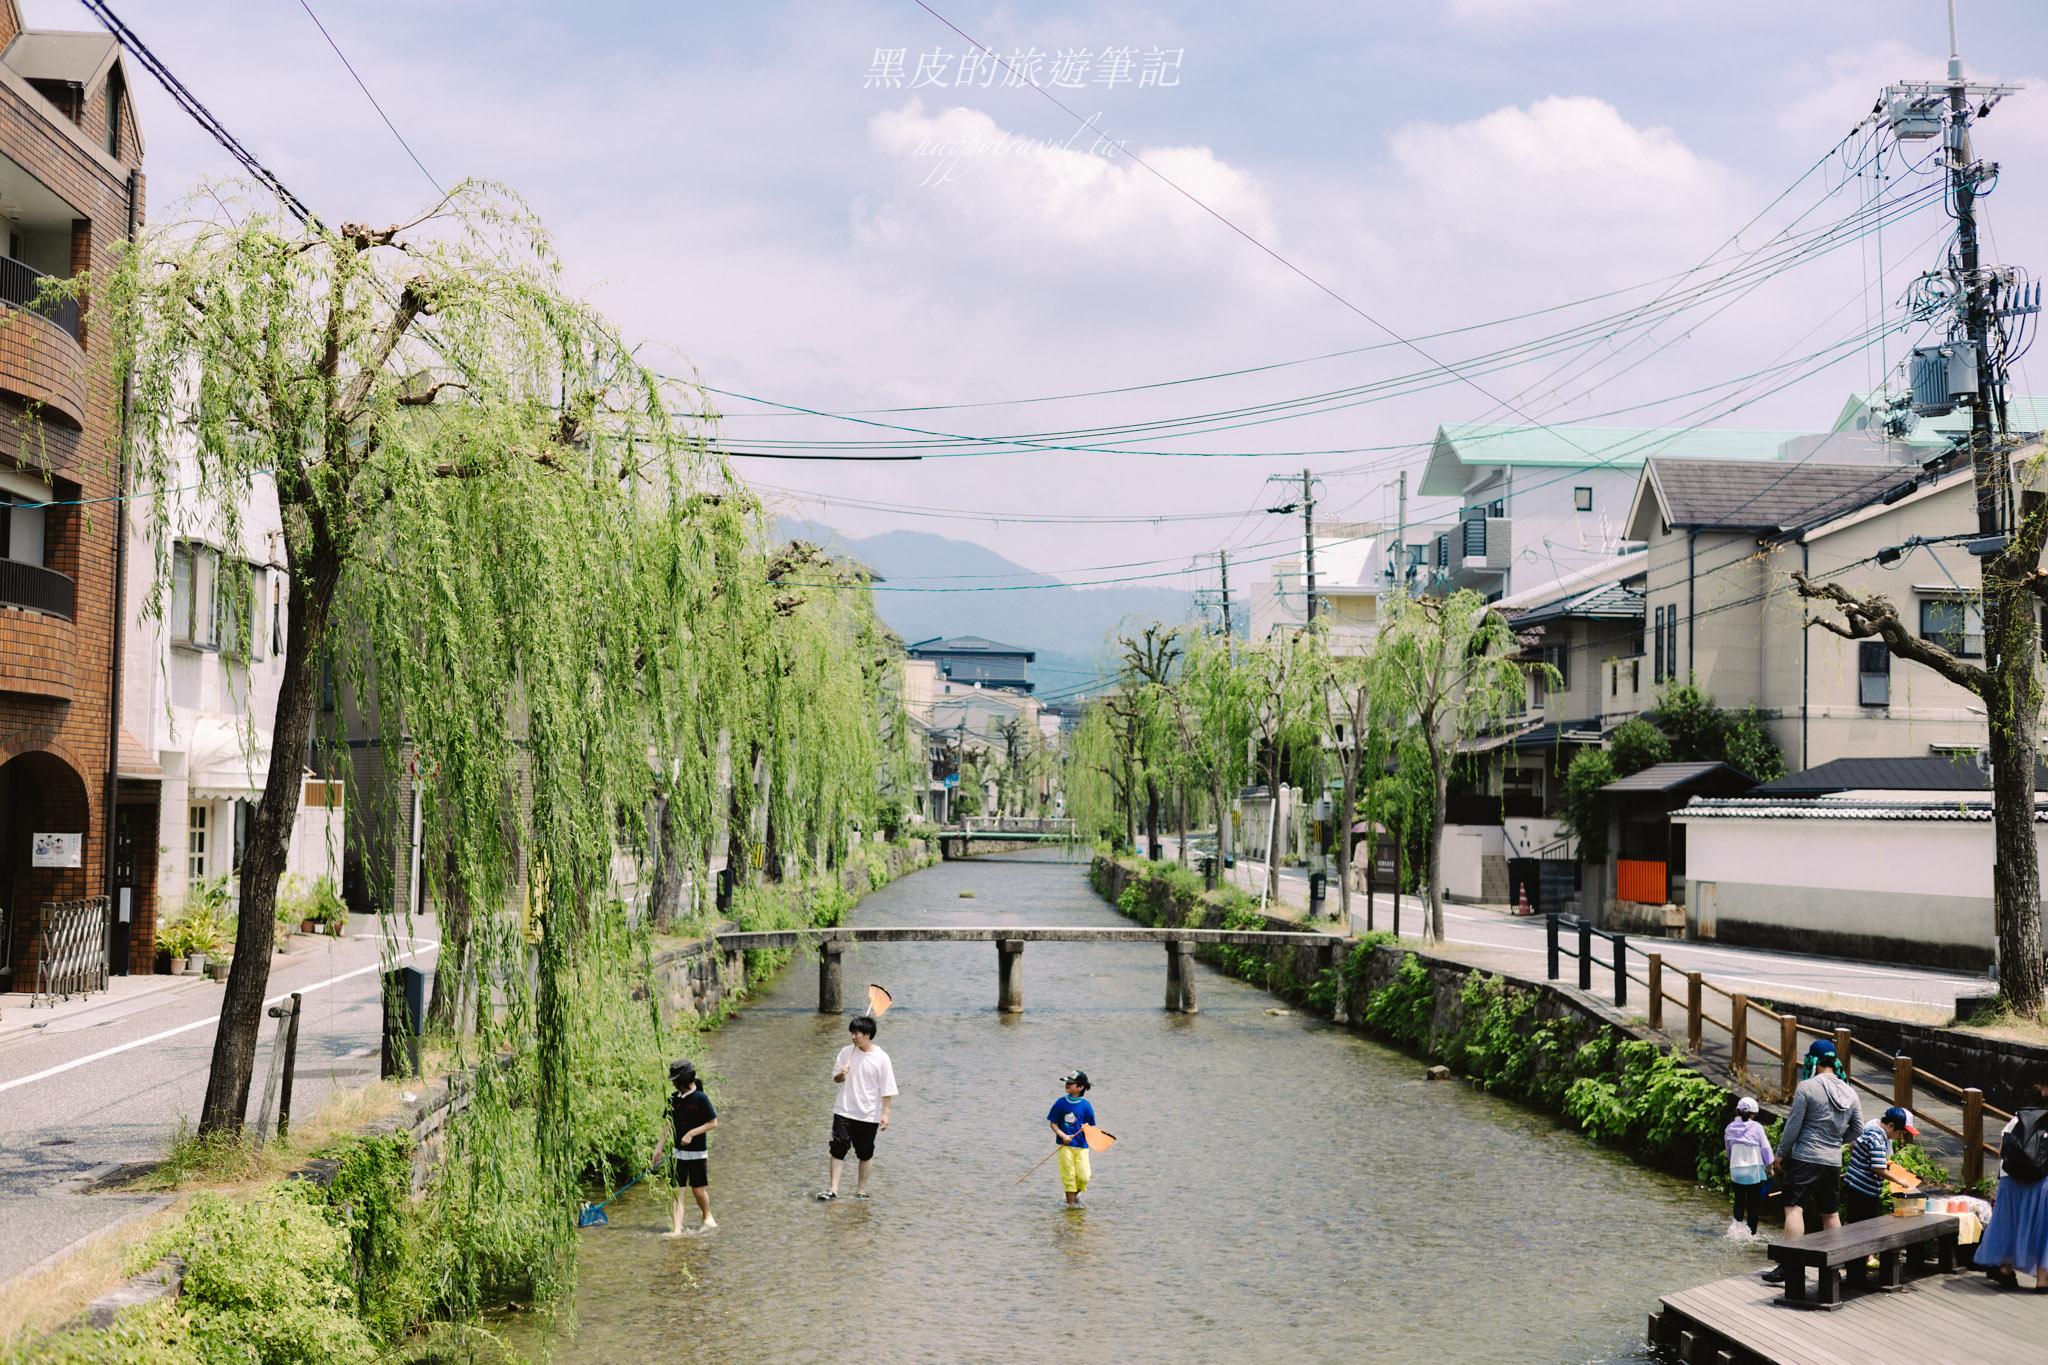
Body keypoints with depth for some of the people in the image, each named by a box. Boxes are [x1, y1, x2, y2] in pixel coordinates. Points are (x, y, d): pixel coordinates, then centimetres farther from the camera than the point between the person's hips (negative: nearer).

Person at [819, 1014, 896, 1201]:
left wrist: (885, 1113, -8)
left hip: (869, 1115, -2)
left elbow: (887, 1089, -5)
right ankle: (833, 1189, -3)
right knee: (837, 1149, -5)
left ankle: (861, 1190, 20)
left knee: (865, 1154, 8)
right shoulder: (846, 1052, 1)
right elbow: (835, 1078, 11)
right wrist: (841, 1075, -12)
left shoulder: (881, 1058, -8)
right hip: (844, 1111, 2)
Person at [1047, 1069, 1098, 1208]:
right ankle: (1071, 1201, 16)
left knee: (1083, 1176, -4)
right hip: (1065, 1144, 0)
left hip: (1082, 1145, 0)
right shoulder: (1061, 1103, -3)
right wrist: (1063, 1136, -13)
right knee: (1068, 1174, 0)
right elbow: (1053, 1123, 1)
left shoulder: (1086, 1106, -3)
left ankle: (1076, 1193, 26)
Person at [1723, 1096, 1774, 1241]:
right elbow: (1766, 1148, -6)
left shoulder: (1729, 1129, 3)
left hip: (1736, 1169, 3)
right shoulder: (1756, 1127, -9)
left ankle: (1736, 1222, -6)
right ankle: (1752, 1232, 7)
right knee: (1753, 1203, 7)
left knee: (1739, 1200, 15)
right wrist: (1769, 1166, 7)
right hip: (1754, 1169, -3)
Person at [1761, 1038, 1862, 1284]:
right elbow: (1857, 1129, 15)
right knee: (1831, 1214, 14)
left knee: (1794, 1208, -9)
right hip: (1833, 1162, 6)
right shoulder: (1849, 1093, 9)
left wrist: (1780, 1155, 0)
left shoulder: (1807, 1088, -10)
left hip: (1805, 1159, -6)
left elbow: (1793, 1126, -9)